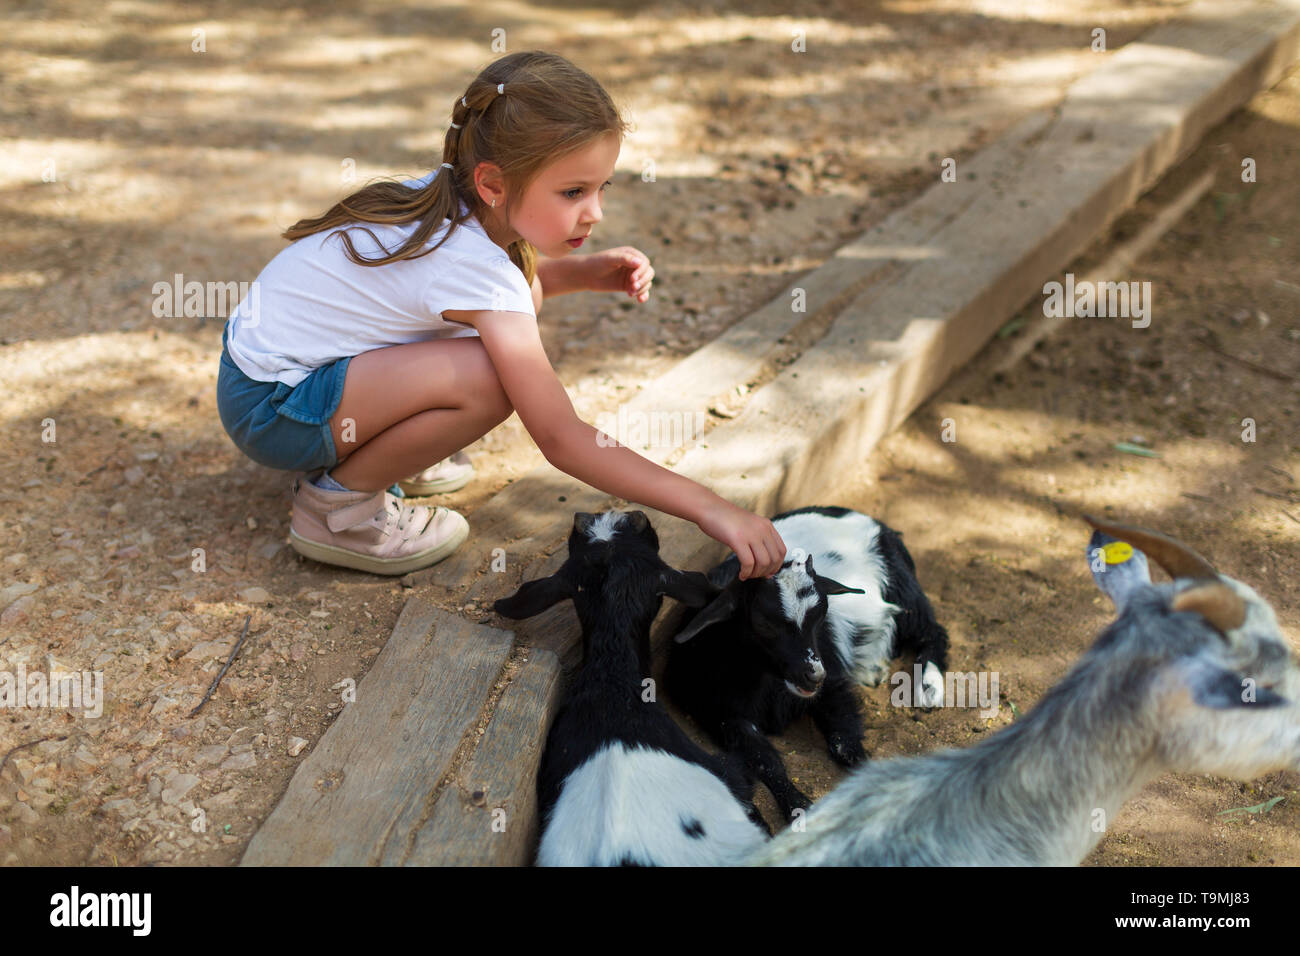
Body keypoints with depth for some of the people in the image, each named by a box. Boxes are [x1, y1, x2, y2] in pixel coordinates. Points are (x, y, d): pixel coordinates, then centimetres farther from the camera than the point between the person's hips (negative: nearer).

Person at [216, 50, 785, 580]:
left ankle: (365, 445, 14)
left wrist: (586, 272, 2)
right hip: (270, 405, -9)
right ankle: (337, 504, -7)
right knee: (489, 379, -30)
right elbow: (560, 439, -31)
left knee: (520, 292, 5)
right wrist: (708, 508, -33)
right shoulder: (476, 266, -28)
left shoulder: (456, 197, -3)